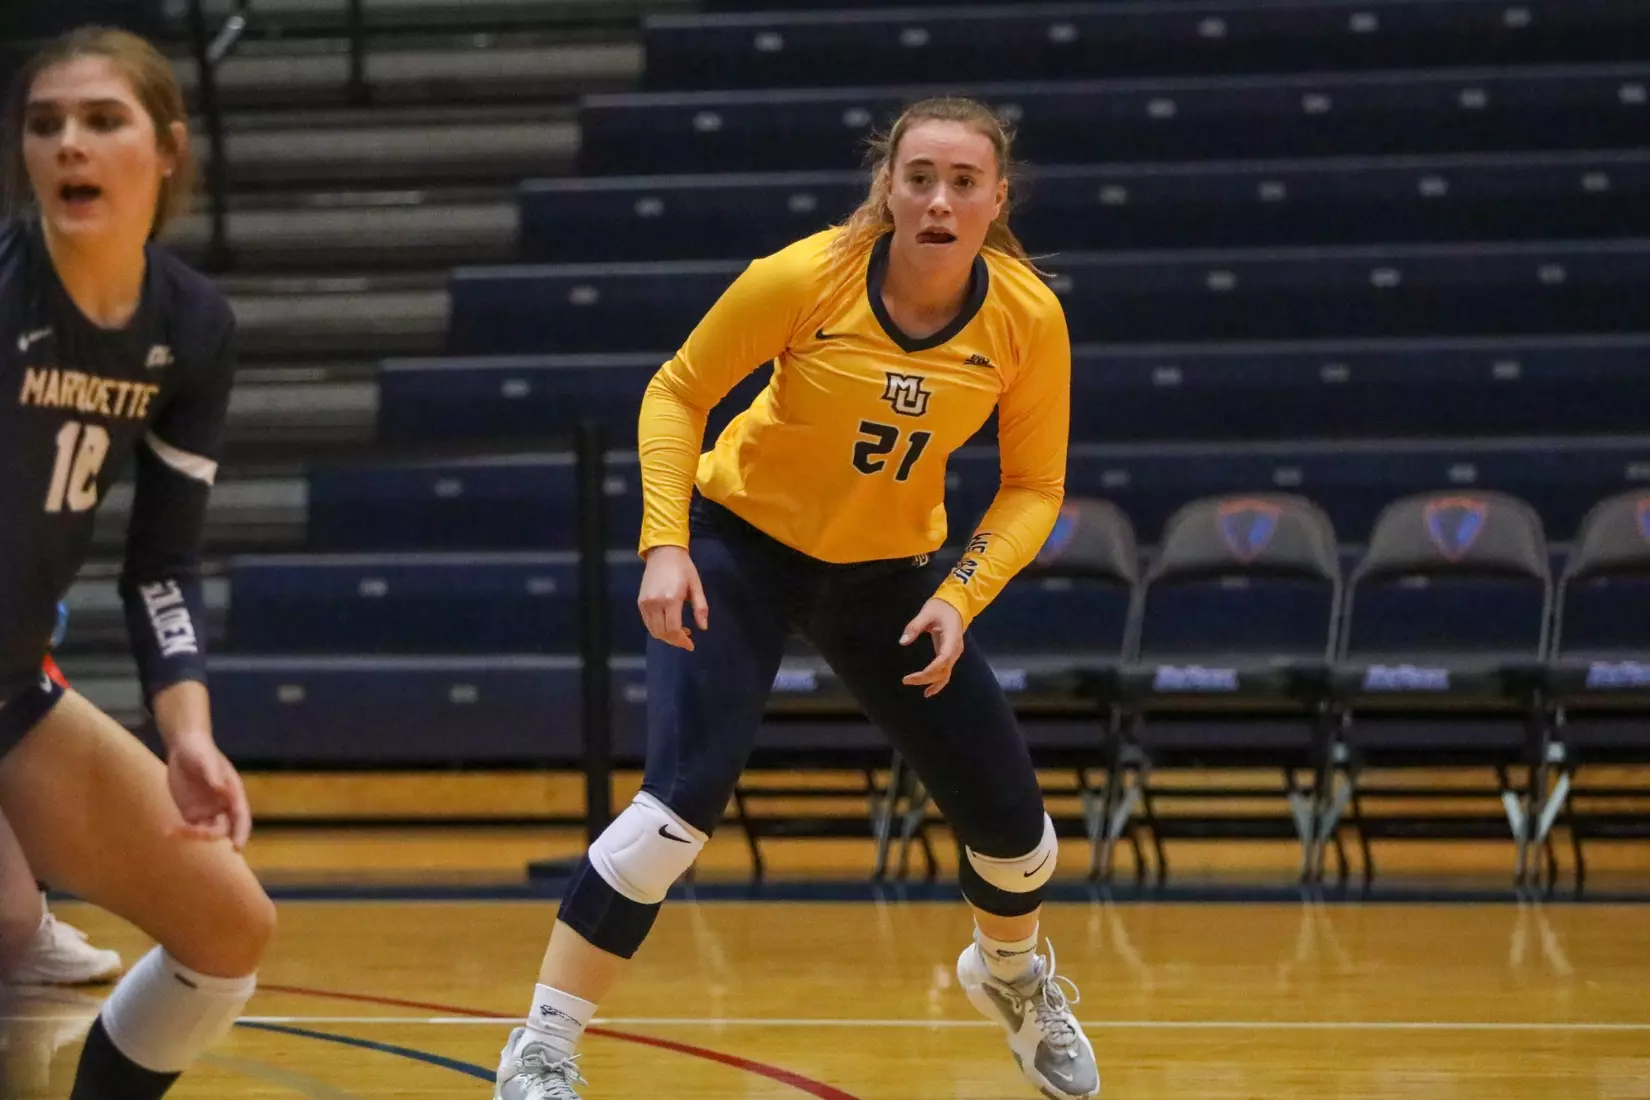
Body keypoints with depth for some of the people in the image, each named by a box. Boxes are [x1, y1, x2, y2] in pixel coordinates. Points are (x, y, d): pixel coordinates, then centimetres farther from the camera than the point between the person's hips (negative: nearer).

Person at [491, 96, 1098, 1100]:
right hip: (743, 542, -3)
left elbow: (1034, 485, -6)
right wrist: (665, 546, -23)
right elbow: (677, 391, -12)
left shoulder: (1027, 318, -19)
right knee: (684, 798, -23)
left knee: (1008, 816, 7)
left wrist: (962, 599, -20)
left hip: (889, 572, 4)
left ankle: (1013, 975, 43)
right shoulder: (803, 279, -26)